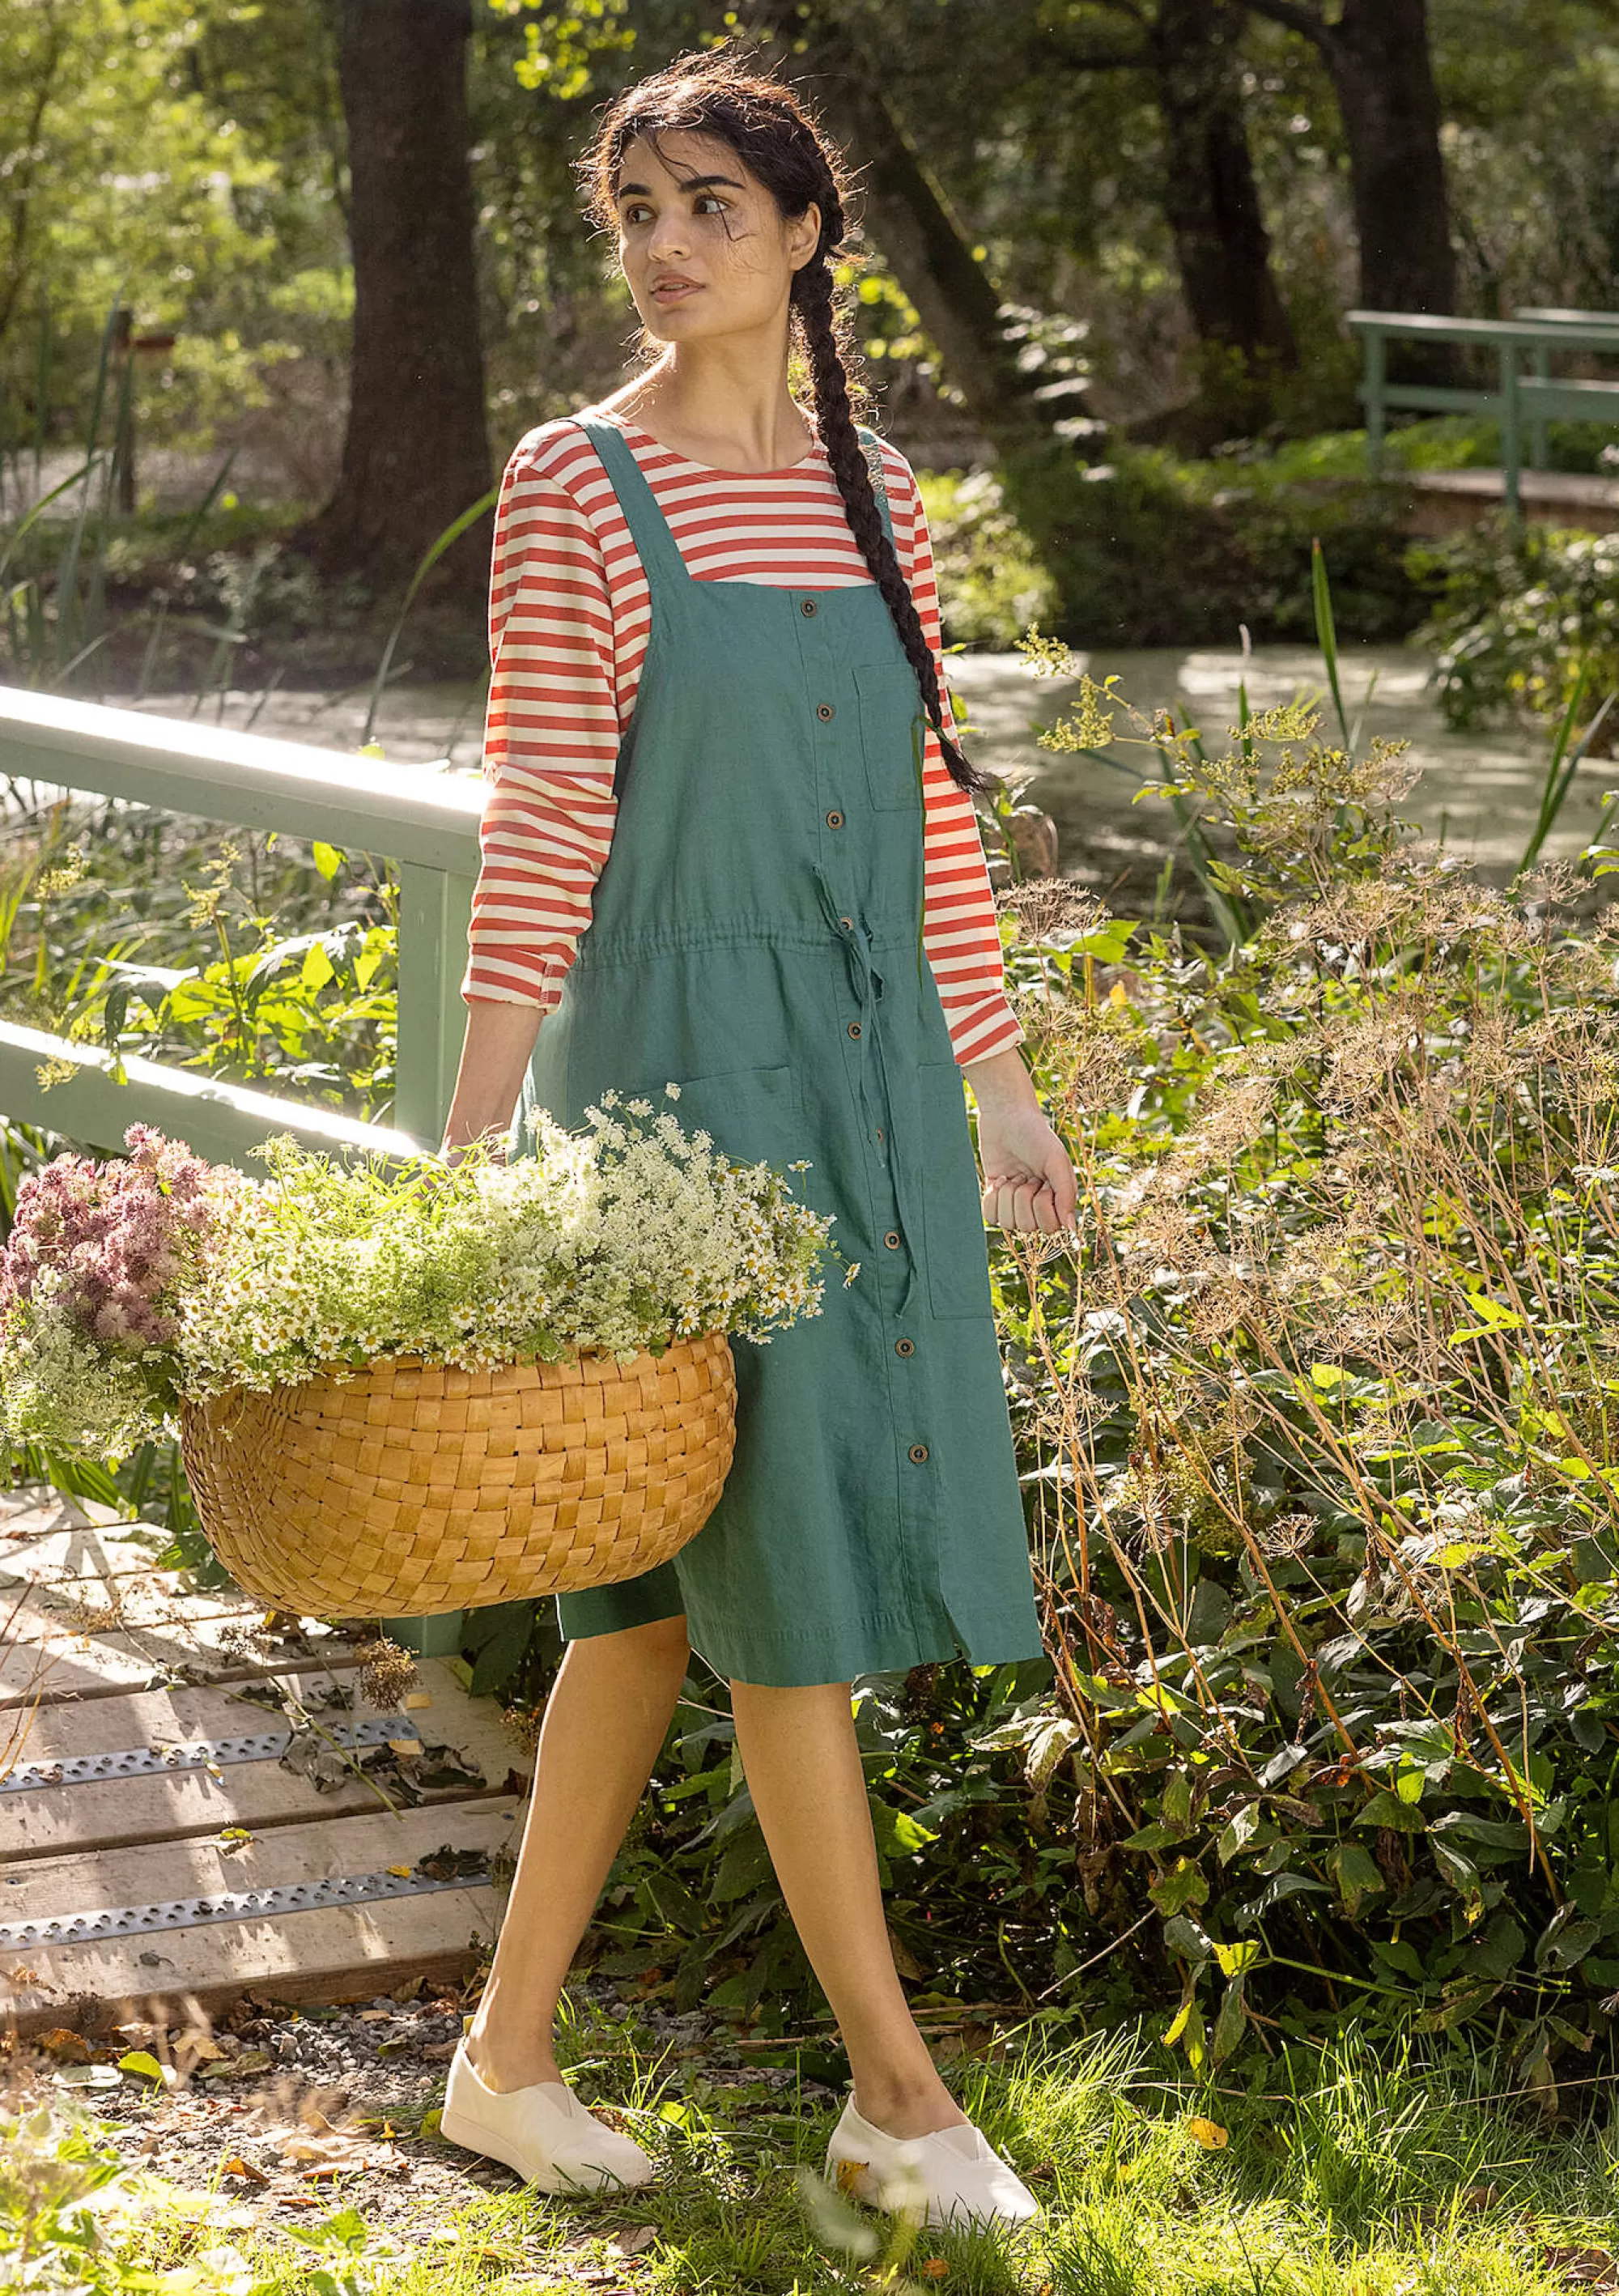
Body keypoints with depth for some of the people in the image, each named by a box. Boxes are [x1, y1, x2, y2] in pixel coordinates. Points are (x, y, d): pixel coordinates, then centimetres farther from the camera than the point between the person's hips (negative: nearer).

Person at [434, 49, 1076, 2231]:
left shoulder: (873, 493, 11)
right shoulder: (579, 481, -5)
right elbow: (542, 814, -8)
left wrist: (999, 1083, 15)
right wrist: (478, 1132, -12)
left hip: (868, 1074, 6)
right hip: (677, 1064, -6)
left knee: (661, 1587, 10)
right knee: (784, 1572, -3)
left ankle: (510, 2049, 20)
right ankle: (896, 2089, 6)